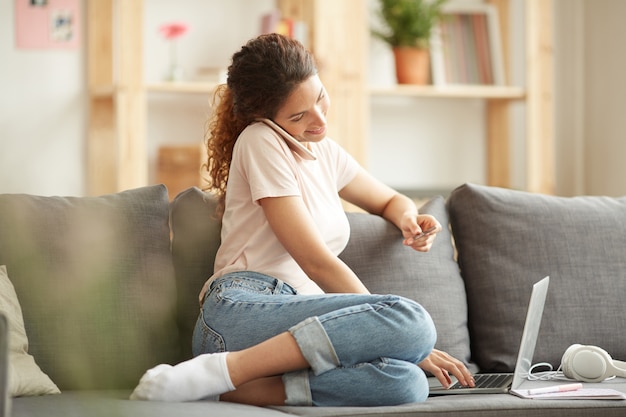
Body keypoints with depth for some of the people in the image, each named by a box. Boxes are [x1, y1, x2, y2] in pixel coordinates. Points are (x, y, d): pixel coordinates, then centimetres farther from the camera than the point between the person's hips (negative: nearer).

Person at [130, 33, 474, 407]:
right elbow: (317, 263, -7)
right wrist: (405, 334, -8)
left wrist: (407, 217, 13)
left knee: (408, 384, -26)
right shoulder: (260, 141, -2)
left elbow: (391, 201, 40)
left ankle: (226, 388, -30)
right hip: (241, 312, -7)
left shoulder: (325, 152, 22)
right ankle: (224, 370, -31)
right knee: (413, 319, -31)